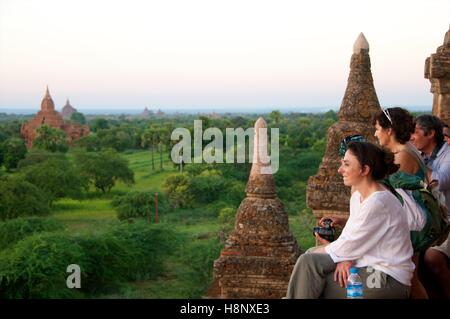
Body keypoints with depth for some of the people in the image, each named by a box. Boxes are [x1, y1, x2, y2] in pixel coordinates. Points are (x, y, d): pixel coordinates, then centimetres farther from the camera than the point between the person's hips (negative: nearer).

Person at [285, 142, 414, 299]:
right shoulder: (358, 195, 7)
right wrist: (345, 257, -13)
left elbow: (346, 247, -17)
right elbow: (352, 239, 7)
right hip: (369, 266, 9)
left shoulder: (377, 203, -22)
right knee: (309, 260, 2)